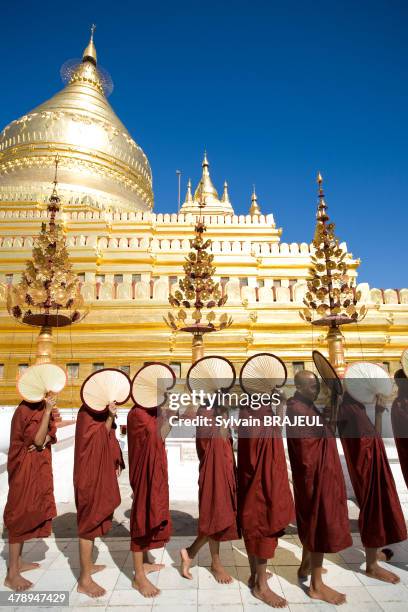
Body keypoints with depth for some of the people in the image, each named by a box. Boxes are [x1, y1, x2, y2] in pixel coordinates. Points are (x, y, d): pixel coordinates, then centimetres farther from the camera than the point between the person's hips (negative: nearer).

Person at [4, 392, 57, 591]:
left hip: (38, 468, 8)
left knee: (28, 514, 17)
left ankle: (17, 561, 32)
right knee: (20, 516, 0)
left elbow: (50, 433, 8)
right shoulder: (24, 411, -21)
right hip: (25, 469, -8)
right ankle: (11, 574, 12)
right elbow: (37, 440, -24)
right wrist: (48, 410, -31)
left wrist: (45, 440, -16)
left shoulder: (42, 409, 3)